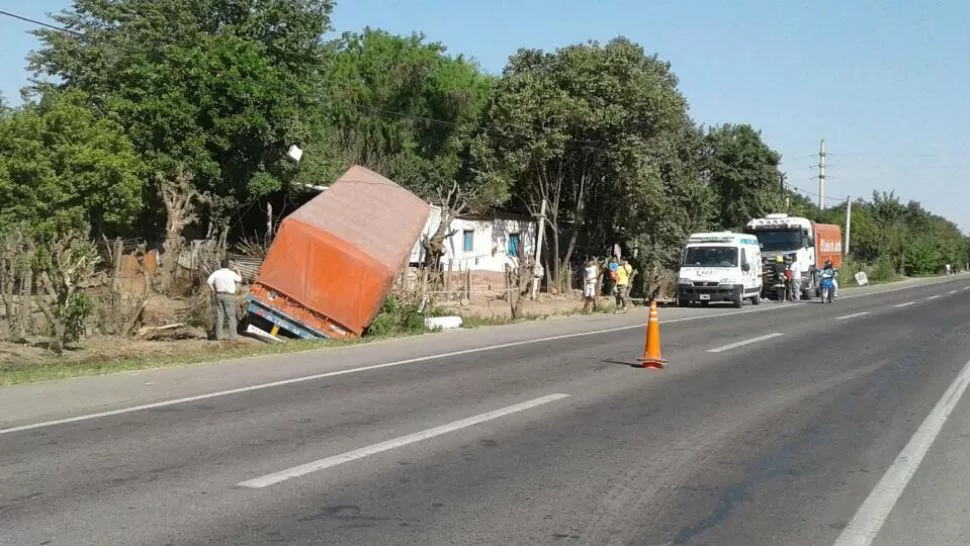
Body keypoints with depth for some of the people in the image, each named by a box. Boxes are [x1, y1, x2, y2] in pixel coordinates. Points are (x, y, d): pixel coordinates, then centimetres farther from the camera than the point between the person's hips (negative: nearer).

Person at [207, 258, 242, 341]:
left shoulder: (216, 273, 1)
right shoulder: (231, 273, -9)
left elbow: (208, 282, -1)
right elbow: (240, 279, 6)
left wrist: (213, 291, 9)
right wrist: (238, 272, 25)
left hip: (219, 295, 4)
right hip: (229, 296, -4)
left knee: (219, 316, 11)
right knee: (231, 316, 0)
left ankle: (218, 336, 13)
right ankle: (232, 336, -3)